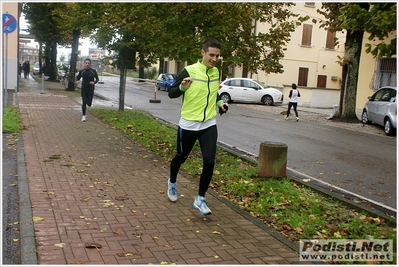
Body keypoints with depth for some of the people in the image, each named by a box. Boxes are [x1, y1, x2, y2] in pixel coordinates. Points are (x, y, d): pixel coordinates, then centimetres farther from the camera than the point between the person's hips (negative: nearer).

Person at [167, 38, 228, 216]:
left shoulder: (216, 72, 4)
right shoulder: (189, 71, -13)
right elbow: (171, 93, -10)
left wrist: (220, 103, 5)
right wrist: (182, 88, -30)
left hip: (209, 124, 4)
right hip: (188, 124, -3)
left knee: (209, 162, -8)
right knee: (181, 157, 15)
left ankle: (200, 199, 8)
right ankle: (172, 182, 47)